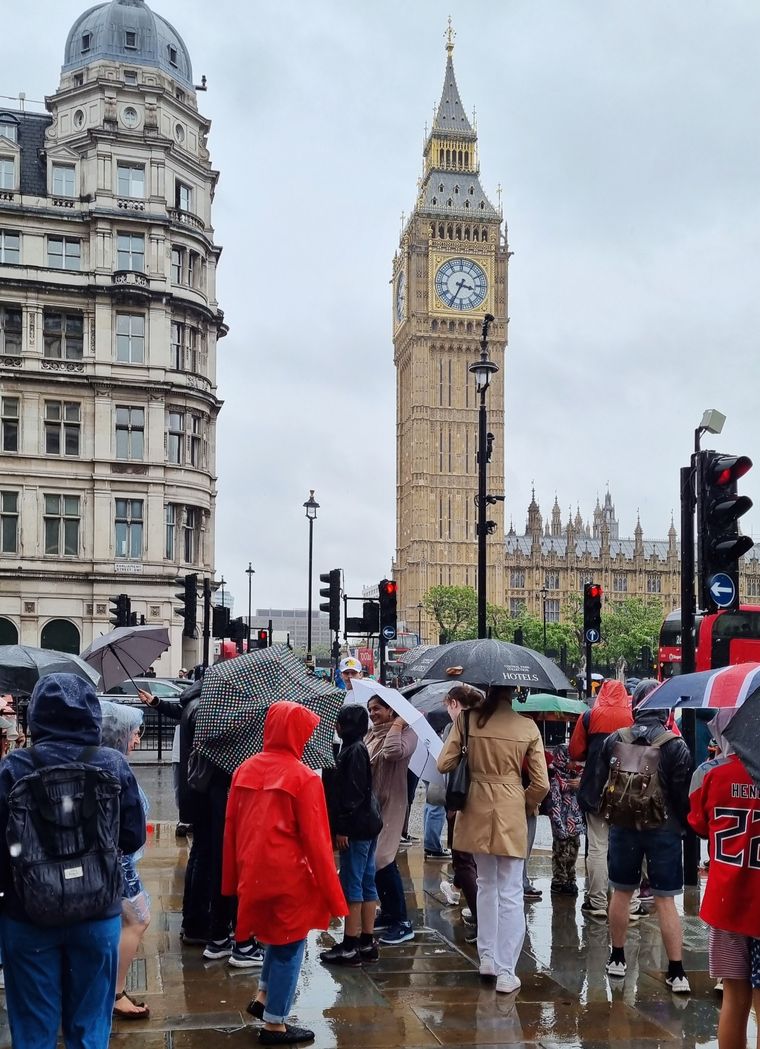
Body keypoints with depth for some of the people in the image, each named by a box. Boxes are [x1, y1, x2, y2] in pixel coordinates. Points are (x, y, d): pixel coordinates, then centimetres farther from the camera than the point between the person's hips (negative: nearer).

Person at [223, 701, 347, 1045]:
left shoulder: (245, 769, 1)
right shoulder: (304, 777, -15)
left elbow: (231, 827, 7)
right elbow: (315, 840, -14)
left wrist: (233, 879, 17)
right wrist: (331, 894, -6)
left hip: (253, 873, 6)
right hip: (289, 875, -6)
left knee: (277, 934, 27)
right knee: (288, 944, 9)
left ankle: (263, 997, 24)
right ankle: (274, 1024, 17)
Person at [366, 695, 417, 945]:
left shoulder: (405, 733, -9)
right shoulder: (372, 735, 14)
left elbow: (393, 752, -30)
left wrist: (397, 723, -18)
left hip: (390, 804, -8)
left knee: (383, 860, -12)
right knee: (372, 860, 11)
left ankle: (402, 922, -6)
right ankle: (388, 912, 23)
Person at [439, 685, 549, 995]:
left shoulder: (467, 719, -9)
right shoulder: (528, 727, -8)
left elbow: (444, 764, -6)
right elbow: (541, 784, -6)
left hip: (476, 811, 2)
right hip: (510, 813, -2)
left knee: (486, 884, 21)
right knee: (510, 893, 5)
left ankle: (487, 957, 27)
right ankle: (506, 972, 4)